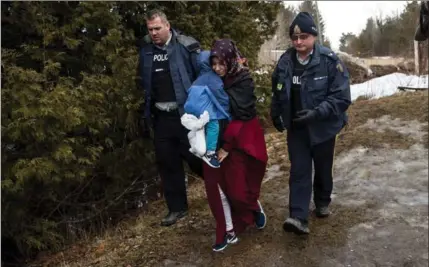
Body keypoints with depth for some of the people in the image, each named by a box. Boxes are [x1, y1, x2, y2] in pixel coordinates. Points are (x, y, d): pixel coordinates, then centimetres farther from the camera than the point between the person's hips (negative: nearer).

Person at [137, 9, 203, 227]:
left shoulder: (186, 46, -10)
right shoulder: (145, 50, 6)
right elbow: (143, 84, 13)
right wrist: (144, 114, 12)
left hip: (186, 114, -5)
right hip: (161, 117, 5)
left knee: (196, 159, 2)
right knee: (167, 163, 11)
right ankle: (177, 208, 27)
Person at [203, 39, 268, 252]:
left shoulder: (243, 82, -13)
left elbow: (241, 117, -17)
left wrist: (228, 146, -17)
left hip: (239, 142, -5)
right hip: (218, 140, 5)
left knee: (238, 187, 2)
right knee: (217, 185, 3)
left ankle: (257, 209, 35)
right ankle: (229, 232, 17)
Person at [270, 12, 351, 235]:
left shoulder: (330, 61, -17)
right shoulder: (285, 62, -5)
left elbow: (342, 97, -19)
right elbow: (278, 93, 11)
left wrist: (317, 112, -29)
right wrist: (276, 115, 7)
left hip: (323, 127, -2)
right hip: (296, 128, 2)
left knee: (323, 168, 16)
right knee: (299, 171, -3)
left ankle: (322, 203, 40)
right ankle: (298, 217, -5)